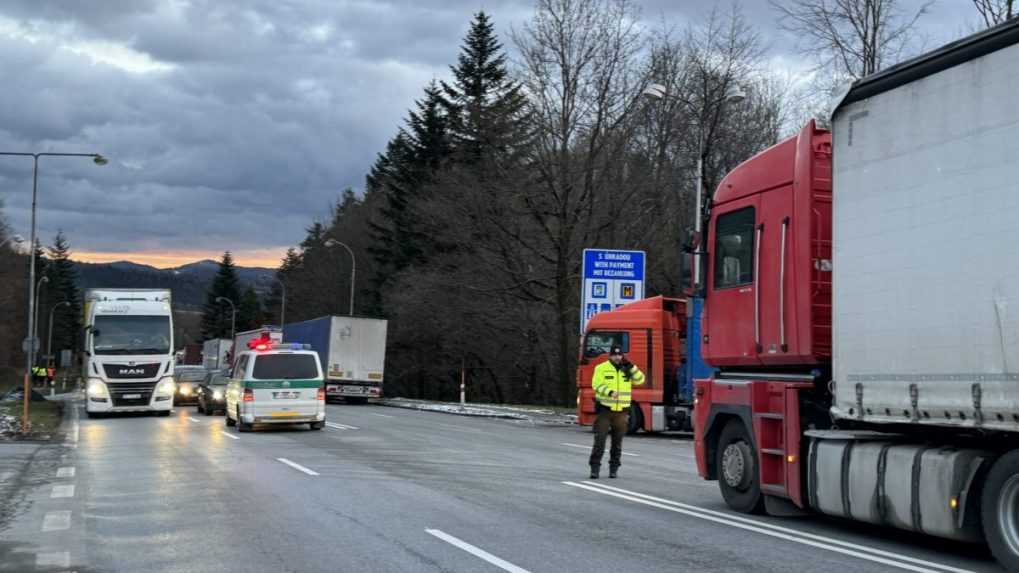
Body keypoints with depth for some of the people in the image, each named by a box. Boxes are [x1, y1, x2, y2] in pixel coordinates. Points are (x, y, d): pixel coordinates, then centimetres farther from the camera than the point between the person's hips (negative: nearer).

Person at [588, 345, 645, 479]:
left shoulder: (627, 369, 10)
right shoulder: (601, 368, -1)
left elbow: (639, 380, -2)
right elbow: (597, 384, -12)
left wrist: (630, 366, -11)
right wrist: (610, 392, -28)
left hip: (621, 411, 3)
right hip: (604, 409, -3)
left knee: (617, 442, 8)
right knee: (600, 440, -7)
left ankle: (614, 468, 17)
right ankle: (595, 468, -3)